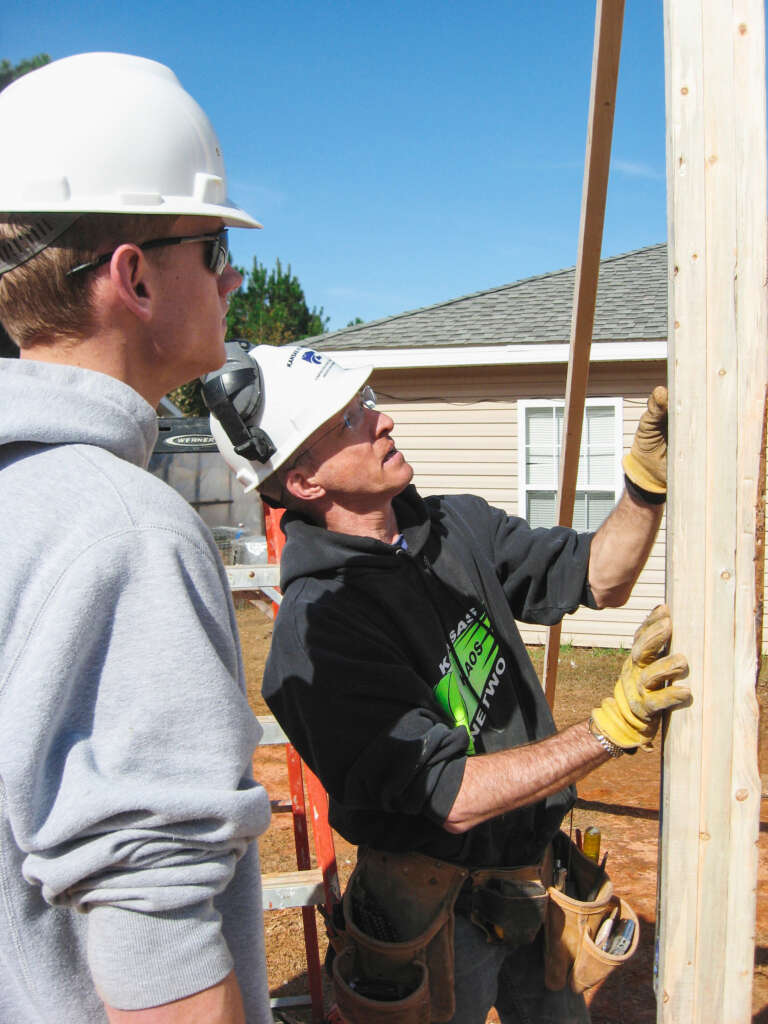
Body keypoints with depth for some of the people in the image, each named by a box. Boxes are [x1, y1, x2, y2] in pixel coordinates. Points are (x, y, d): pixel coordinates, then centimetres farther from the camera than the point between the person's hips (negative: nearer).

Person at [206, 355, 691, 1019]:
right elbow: (455, 799, -28)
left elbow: (597, 579, 1)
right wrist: (617, 725, -32)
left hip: (533, 868, 7)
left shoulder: (458, 524, -4)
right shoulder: (315, 628, -28)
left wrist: (648, 479, -16)